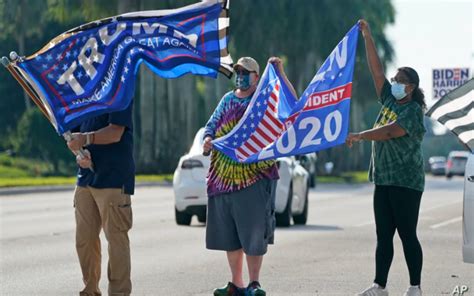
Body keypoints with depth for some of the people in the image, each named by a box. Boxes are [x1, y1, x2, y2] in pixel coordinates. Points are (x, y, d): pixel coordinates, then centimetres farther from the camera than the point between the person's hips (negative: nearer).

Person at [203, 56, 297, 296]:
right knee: (228, 234, 8)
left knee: (254, 232, -5)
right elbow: (212, 125, 17)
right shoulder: (228, 100, 17)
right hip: (224, 176, 6)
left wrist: (280, 73, -23)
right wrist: (207, 140, -5)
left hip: (255, 177, -6)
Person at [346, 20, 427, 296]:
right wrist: (368, 38, 5)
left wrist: (360, 136, -31)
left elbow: (390, 131, -24)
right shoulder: (390, 101, 12)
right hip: (384, 180, 8)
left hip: (406, 182, -8)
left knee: (407, 235, -5)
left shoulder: (414, 111, -10)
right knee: (384, 235, 7)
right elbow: (377, 70, 10)